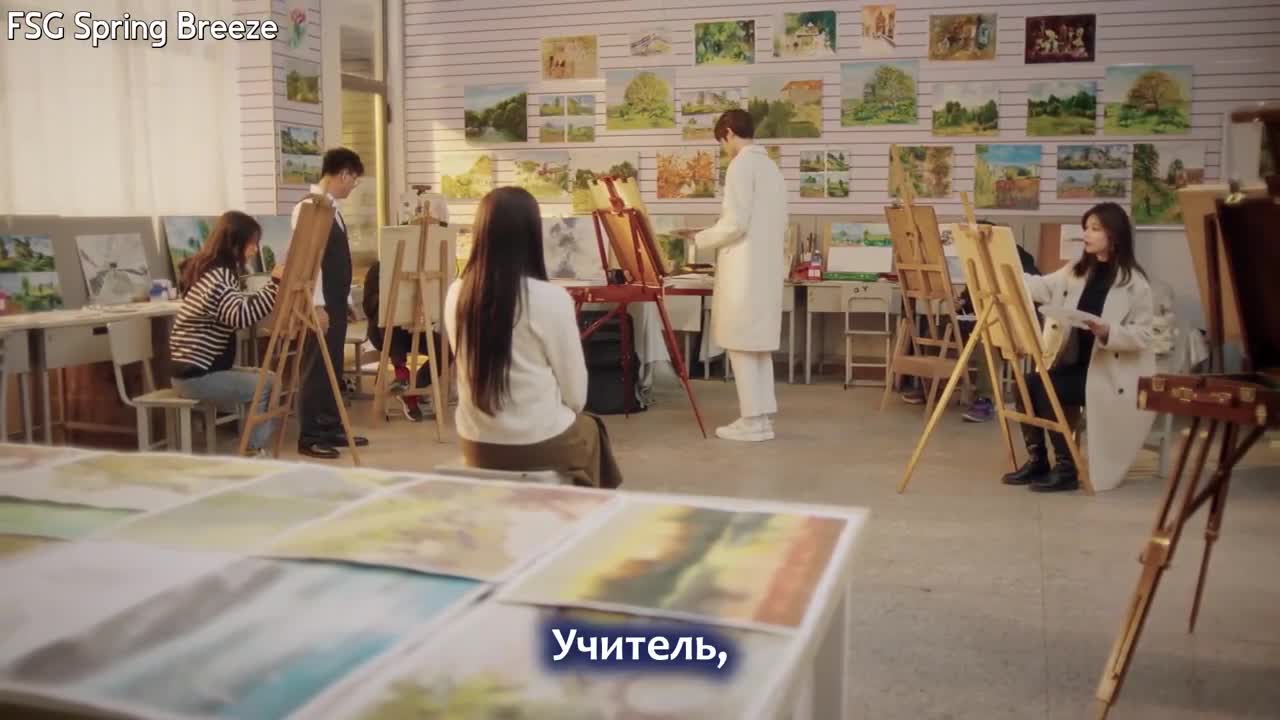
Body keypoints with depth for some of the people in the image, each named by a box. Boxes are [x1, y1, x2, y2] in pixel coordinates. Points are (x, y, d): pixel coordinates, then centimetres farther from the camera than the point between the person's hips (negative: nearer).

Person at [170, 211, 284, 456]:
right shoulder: (216, 276, -20)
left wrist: (273, 288, 8)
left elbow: (242, 305, 18)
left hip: (199, 367, 10)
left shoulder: (214, 271, 11)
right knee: (268, 386, -9)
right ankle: (253, 450, 2)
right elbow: (243, 316, -31)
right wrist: (274, 284, -27)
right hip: (195, 375, -10)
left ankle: (254, 445, 11)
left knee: (266, 378, 9)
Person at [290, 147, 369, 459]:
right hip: (321, 304, -9)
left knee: (334, 366, 14)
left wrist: (346, 299, 18)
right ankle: (308, 437, 3)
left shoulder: (332, 208, 14)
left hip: (337, 302, 9)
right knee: (316, 367, -4)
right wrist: (317, 306, -22)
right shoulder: (308, 207, -15)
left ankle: (331, 428, 22)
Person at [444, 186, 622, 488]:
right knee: (590, 429, 30)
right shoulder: (551, 298, -19)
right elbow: (576, 393, -10)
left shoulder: (455, 294, -4)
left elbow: (471, 371, 8)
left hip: (475, 444, 4)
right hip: (540, 445, -4)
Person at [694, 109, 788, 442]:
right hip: (767, 267, 9)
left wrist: (702, 239, -2)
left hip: (744, 269, -9)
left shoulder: (741, 165, -11)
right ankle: (764, 416, 16)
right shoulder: (771, 167, 16)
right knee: (759, 343, 13)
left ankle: (752, 420, 0)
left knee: (741, 345, -2)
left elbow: (735, 222, -18)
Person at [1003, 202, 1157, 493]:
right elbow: (1040, 287, 2)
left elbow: (1142, 336, -11)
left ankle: (1066, 468, -11)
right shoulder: (1076, 272, 13)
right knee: (1028, 383, -16)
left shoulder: (1134, 282, -7)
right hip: (1075, 362, 6)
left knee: (1046, 390, -24)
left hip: (1111, 373, -6)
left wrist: (1107, 332, -28)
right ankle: (1037, 459, -2)